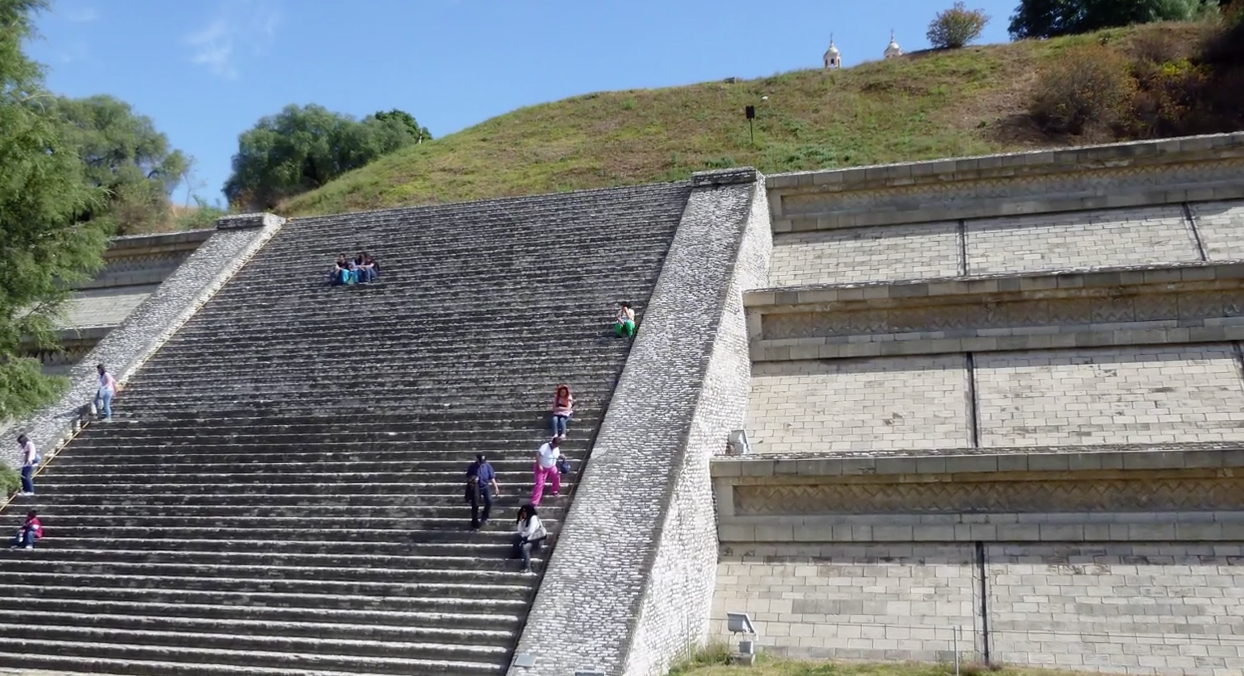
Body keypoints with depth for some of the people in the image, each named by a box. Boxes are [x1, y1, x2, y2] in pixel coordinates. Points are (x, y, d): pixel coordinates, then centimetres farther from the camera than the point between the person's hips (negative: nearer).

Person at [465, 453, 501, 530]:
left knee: (489, 502, -18)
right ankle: (475, 524, 17)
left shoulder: (487, 466, -5)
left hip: (486, 487, 1)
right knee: (475, 506, 3)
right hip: (476, 488, -1)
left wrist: (496, 488, 2)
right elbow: (467, 478, 1)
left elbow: (492, 477, 2)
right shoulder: (472, 467, -9)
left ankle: (484, 517, 8)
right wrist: (472, 479, -22)